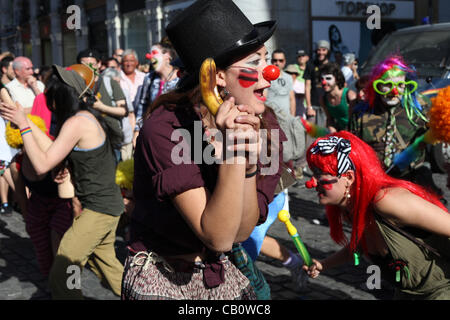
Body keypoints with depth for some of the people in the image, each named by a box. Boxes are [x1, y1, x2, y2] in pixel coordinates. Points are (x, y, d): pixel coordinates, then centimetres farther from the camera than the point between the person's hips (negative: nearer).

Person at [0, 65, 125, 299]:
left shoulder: (76, 123, -19)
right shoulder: (90, 116, 9)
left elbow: (42, 165, -20)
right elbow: (52, 150, 10)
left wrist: (23, 125, -14)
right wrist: (27, 123, 6)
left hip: (98, 209, -10)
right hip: (109, 204, 10)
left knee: (61, 276, -8)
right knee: (105, 263, 27)